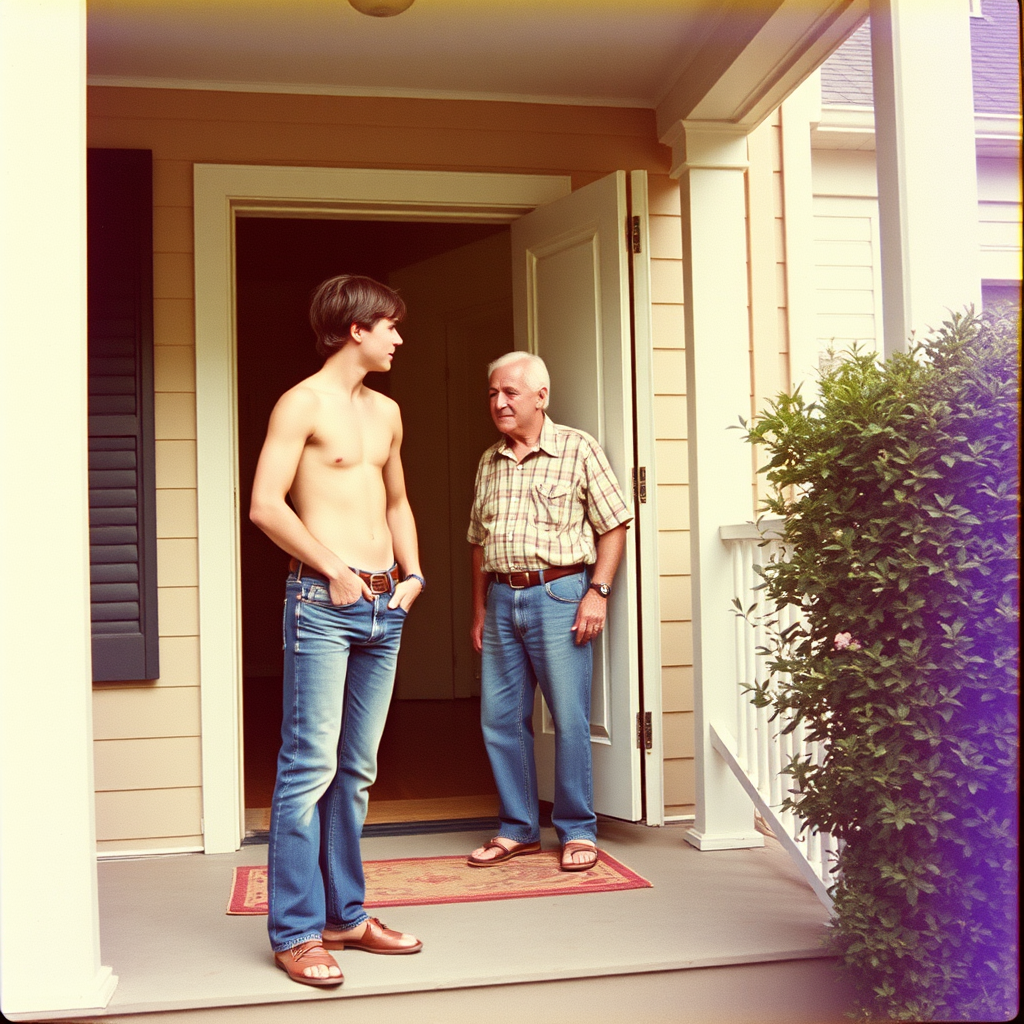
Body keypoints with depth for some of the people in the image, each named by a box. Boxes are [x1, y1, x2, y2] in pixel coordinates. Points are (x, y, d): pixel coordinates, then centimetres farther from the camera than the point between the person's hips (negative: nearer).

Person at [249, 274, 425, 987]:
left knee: (357, 770, 11)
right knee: (310, 766, -6)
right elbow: (266, 505, -13)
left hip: (384, 607, 7)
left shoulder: (387, 412, 18)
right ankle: (296, 931, 3)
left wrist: (413, 573, 13)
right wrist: (334, 569, -12)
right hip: (323, 603, -7)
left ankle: (345, 915, 20)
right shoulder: (304, 403, -5)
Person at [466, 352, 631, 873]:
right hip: (502, 599, 5)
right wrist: (479, 608, 15)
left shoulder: (578, 449, 0)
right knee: (500, 719, 7)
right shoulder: (489, 462, 15)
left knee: (570, 720, -2)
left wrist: (598, 591, -11)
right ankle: (518, 828, 21)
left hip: (558, 595, -5)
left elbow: (613, 526, -3)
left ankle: (578, 831, 13)